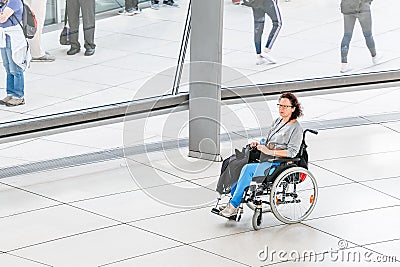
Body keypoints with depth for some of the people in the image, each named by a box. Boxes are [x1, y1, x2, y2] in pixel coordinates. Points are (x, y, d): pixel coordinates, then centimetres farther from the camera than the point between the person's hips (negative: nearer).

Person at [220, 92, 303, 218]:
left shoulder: (296, 128, -3)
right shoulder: (278, 122, 21)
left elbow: (292, 152, -13)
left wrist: (270, 151, -21)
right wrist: (259, 144, 6)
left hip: (278, 163, -8)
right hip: (264, 160, 8)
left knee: (247, 169, -30)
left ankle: (234, 205, -27)